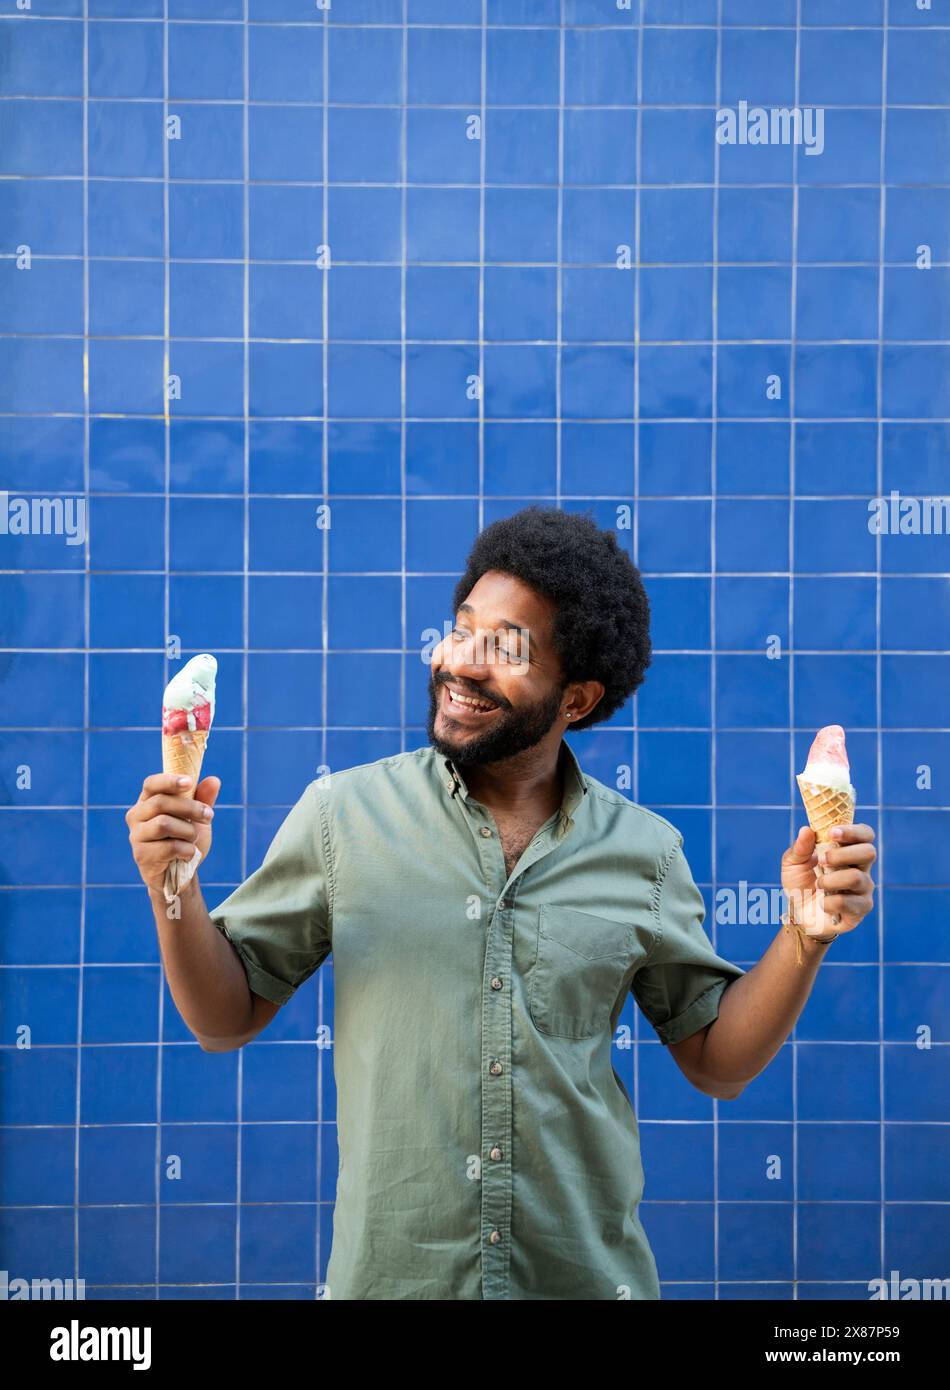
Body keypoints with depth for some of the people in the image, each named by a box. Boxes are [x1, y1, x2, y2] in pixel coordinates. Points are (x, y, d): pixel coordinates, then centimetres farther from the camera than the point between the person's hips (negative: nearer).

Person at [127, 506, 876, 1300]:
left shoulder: (645, 851, -1)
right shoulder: (342, 815, -4)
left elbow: (718, 1063, 5)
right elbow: (227, 1017, 1)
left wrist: (808, 935, -9)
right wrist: (173, 885, -15)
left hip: (588, 1273, 1)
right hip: (389, 1273, 0)